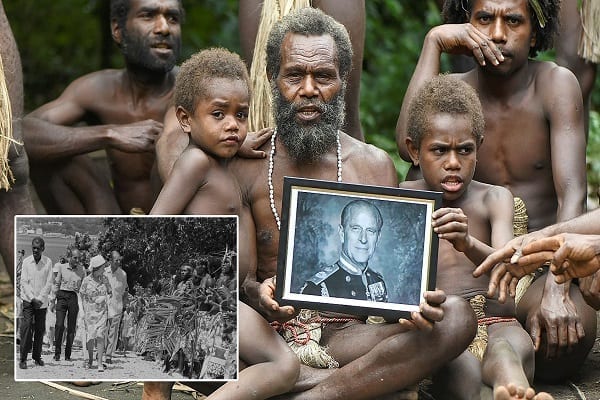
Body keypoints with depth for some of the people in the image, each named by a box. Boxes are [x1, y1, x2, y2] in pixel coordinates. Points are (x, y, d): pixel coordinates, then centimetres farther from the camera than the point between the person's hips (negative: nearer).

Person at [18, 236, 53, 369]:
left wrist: (40, 299, -11)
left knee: (40, 329, 5)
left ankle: (37, 357, 17)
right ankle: (23, 358, -11)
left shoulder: (48, 262, -2)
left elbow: (48, 283, -3)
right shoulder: (26, 261, -1)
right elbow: (24, 282, -3)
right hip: (28, 299, -1)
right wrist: (33, 298, -12)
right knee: (26, 326, -11)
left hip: (42, 301, 1)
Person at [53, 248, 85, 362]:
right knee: (59, 325, -12)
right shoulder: (62, 267, 6)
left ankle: (68, 354, 6)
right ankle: (57, 353, -5)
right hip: (62, 296, -1)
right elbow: (57, 284, 10)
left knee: (72, 327, 0)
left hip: (74, 298, 1)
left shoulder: (82, 270, 9)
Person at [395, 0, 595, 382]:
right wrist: (434, 42, -16)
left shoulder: (556, 84, -7)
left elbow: (572, 195, -18)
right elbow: (409, 146, -20)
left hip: (544, 265, -3)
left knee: (575, 326, -36)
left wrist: (556, 291, -34)